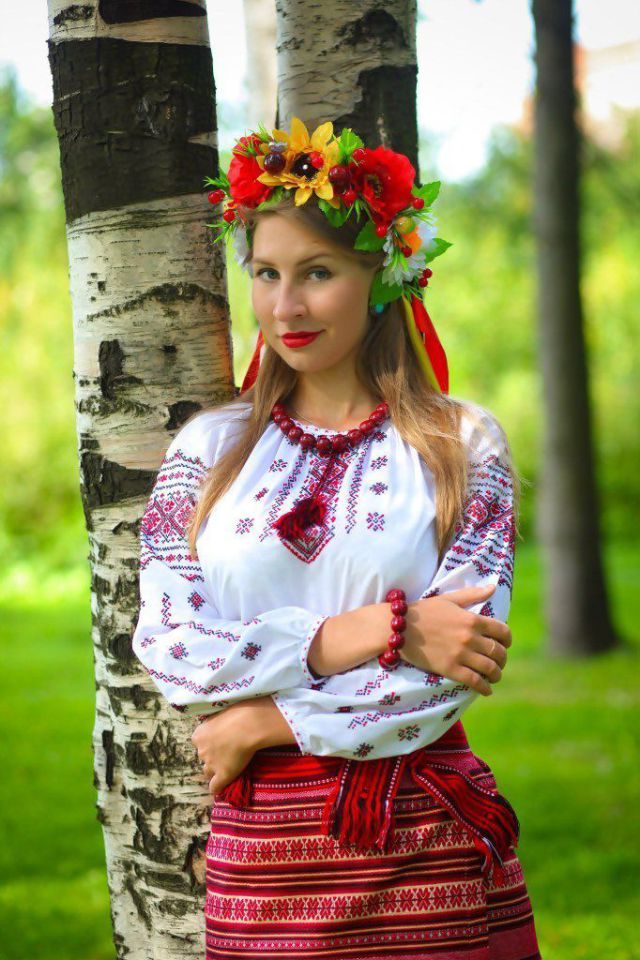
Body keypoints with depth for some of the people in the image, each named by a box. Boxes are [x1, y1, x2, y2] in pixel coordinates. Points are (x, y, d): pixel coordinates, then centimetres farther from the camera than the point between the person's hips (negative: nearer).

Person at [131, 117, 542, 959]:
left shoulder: (462, 443, 1)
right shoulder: (208, 448, 6)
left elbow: (456, 661, -9)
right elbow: (170, 651, -6)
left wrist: (265, 723, -10)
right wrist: (375, 630, -14)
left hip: (429, 854, -1)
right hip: (262, 853, 2)